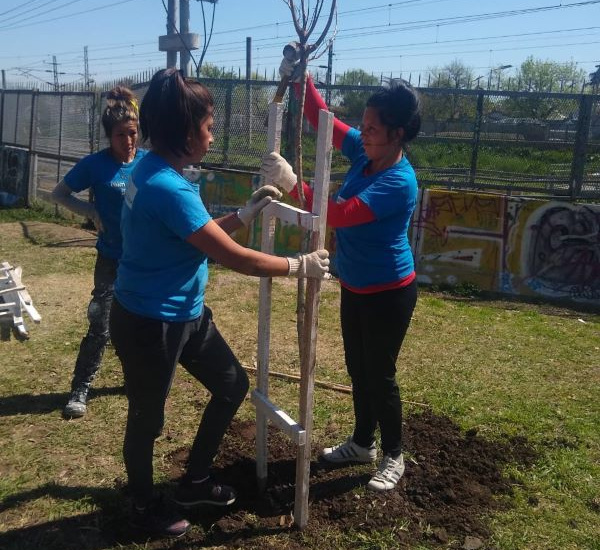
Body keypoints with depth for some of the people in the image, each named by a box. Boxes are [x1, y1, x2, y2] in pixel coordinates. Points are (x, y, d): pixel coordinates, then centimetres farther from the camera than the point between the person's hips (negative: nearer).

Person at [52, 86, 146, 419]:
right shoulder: (95, 164, -10)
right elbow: (60, 194, 1)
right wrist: (92, 212, -13)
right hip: (112, 260, -3)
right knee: (100, 328, -1)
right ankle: (79, 390, 14)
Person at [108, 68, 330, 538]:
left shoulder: (160, 172, 3)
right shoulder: (166, 188, -28)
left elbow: (204, 234, 15)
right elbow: (236, 258, -25)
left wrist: (247, 213, 8)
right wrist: (301, 266, -13)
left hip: (185, 312, 10)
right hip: (149, 323, -10)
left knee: (233, 384, 18)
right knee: (148, 418, 13)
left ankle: (194, 482, 37)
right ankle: (145, 506, 40)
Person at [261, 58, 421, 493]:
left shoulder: (399, 182, -27)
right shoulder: (364, 152, -3)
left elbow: (338, 215, -36)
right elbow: (322, 120, 3)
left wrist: (291, 183, -37)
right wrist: (300, 77, -12)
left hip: (389, 293, -8)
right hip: (355, 288, 8)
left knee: (380, 375, 5)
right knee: (358, 370, 19)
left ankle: (394, 456, 26)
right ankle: (363, 443, 39)